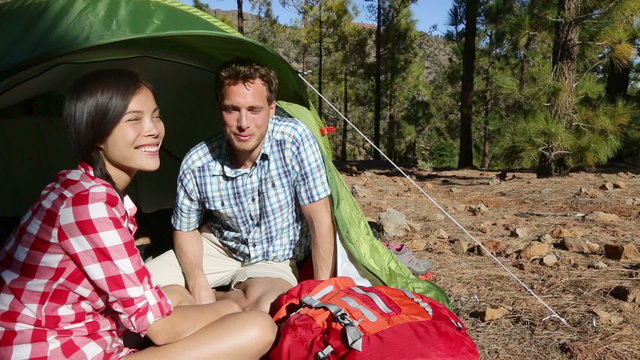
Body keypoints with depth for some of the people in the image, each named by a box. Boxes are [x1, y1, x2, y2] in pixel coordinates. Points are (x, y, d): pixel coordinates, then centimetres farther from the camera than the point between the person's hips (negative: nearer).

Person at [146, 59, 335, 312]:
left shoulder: (294, 138, -27)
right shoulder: (196, 164, -20)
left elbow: (320, 219, -22)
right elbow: (186, 230, -3)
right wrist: (198, 286, -20)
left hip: (273, 261, -1)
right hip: (218, 247, 2)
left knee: (260, 309, -33)